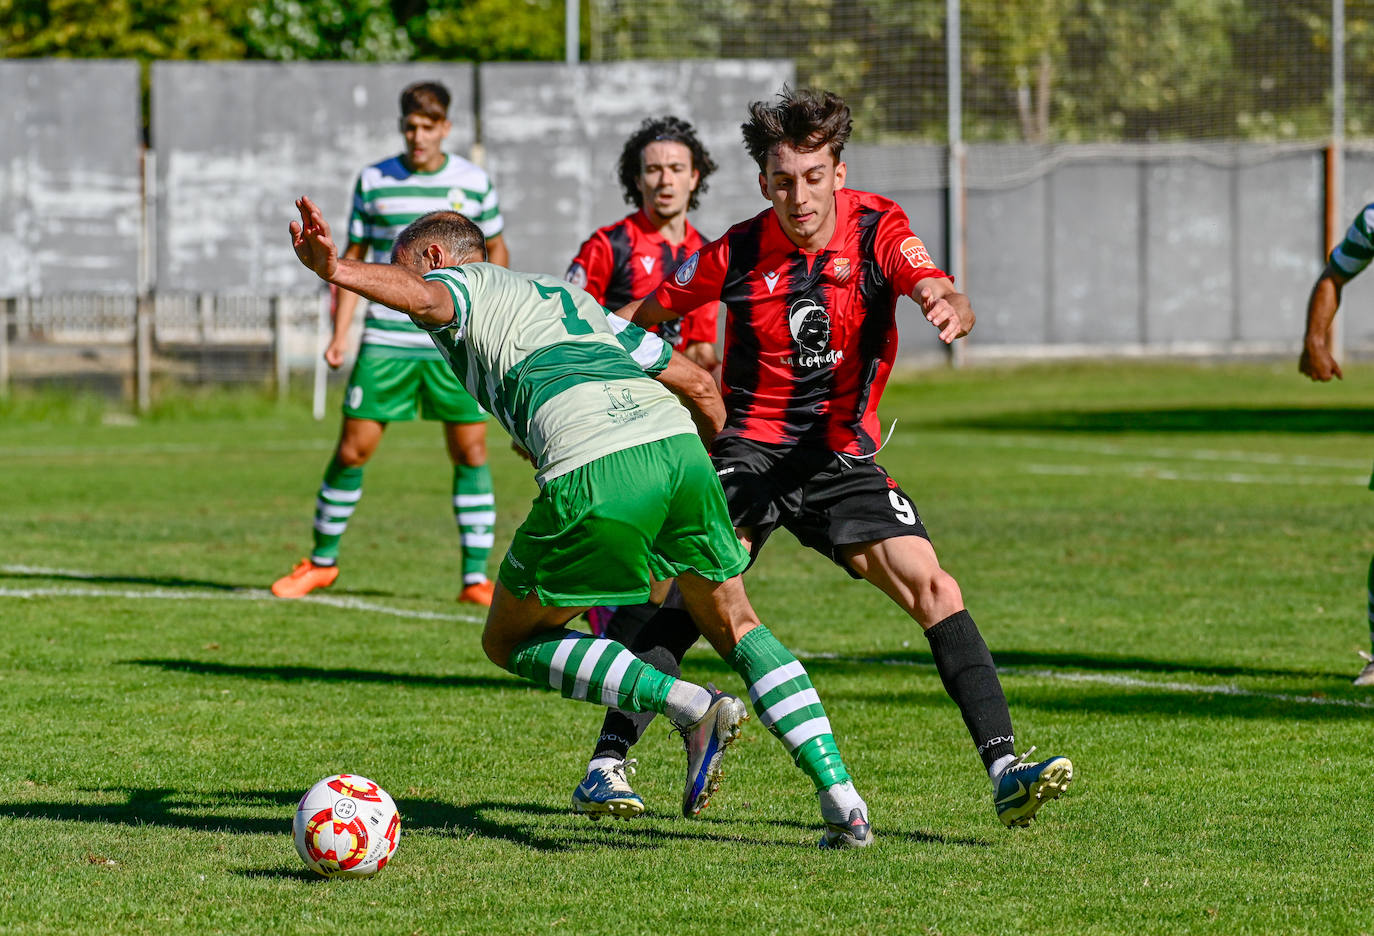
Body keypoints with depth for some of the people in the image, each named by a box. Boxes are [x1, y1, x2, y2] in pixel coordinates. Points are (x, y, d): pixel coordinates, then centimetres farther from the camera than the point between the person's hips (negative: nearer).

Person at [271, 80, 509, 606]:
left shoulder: (473, 182, 3)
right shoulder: (374, 182, 3)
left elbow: (496, 249, 16)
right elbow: (353, 258, 9)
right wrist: (339, 334, 3)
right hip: (386, 340, 0)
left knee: (471, 451, -3)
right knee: (353, 448, 0)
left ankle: (475, 576, 3)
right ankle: (322, 561, 17)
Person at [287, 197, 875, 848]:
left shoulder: (460, 283, 17)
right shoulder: (569, 295, 37)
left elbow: (424, 299, -11)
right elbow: (699, 385, 34)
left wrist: (336, 270, -27)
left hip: (593, 473, -6)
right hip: (678, 444, 6)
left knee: (511, 642, 14)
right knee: (735, 627, 22)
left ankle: (691, 707, -5)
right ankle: (843, 803, 10)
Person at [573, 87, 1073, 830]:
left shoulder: (875, 229, -8)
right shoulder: (738, 252, -7)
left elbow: (936, 291, -26)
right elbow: (652, 311, 10)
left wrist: (951, 308, -49)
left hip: (843, 456, 1)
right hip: (750, 450, -1)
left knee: (931, 587, -14)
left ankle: (1004, 770, -14)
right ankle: (606, 763, -18)